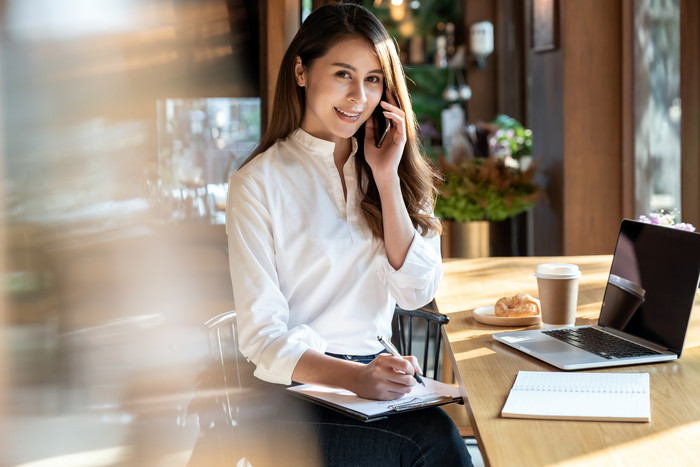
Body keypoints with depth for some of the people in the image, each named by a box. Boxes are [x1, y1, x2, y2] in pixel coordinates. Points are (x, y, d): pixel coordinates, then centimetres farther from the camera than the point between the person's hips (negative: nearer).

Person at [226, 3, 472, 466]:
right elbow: (262, 337, -9)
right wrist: (355, 376, -27)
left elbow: (416, 292, 2)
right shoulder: (257, 183, -3)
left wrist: (386, 177, -5)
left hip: (377, 370, 5)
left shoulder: (384, 171, 14)